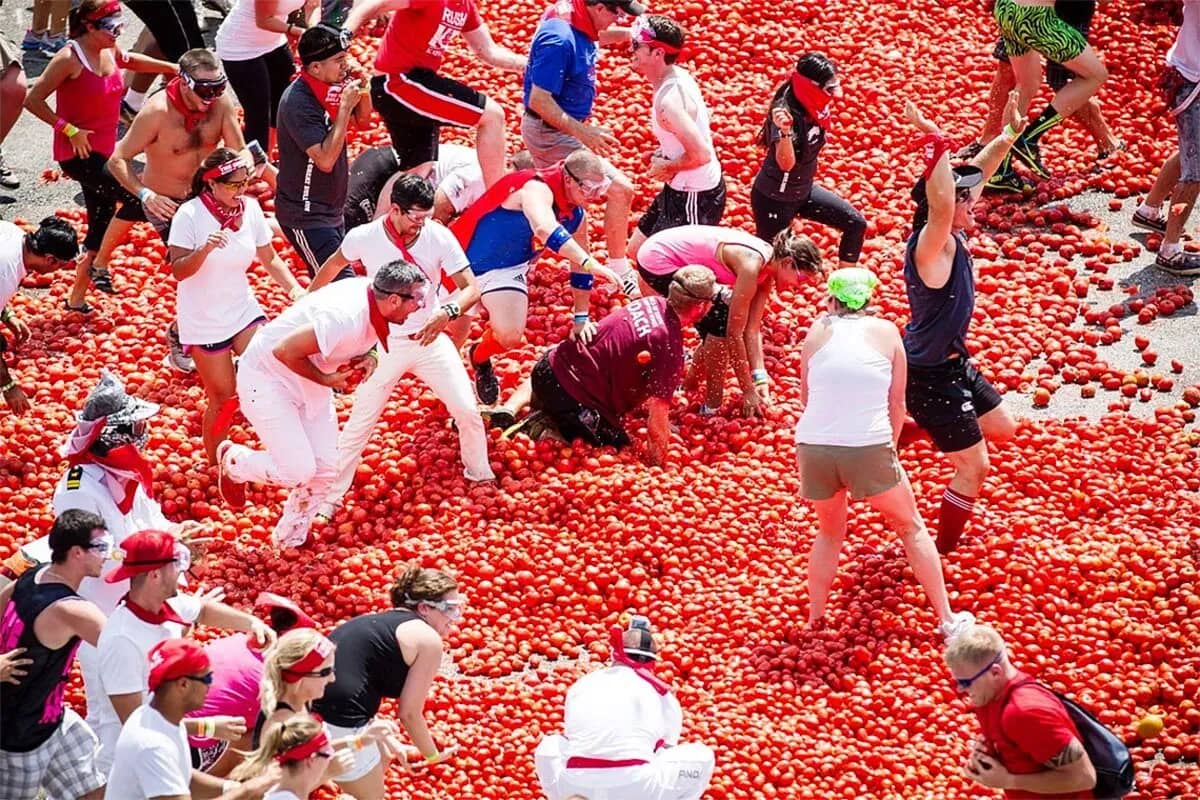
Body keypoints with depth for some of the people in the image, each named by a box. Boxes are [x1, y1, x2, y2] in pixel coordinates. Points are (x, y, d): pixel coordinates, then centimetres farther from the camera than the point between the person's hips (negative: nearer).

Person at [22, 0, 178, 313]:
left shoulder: (110, 52, 5)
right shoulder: (69, 59, -18)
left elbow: (130, 60, 30)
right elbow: (33, 99, -17)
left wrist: (171, 68, 24)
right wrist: (69, 130, -21)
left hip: (104, 152, 8)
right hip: (78, 153, -8)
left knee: (101, 226, 11)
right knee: (133, 198, -22)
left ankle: (77, 299, 22)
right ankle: (101, 264, -6)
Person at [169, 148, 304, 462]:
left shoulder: (250, 208, -4)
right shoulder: (189, 215, -17)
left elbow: (269, 259, 5)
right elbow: (179, 271, -18)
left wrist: (294, 288, -12)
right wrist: (205, 249, -36)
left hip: (244, 310, 4)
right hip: (203, 322, -4)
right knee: (222, 398, 1)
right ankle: (216, 466, 21)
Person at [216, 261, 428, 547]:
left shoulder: (373, 294, -11)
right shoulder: (345, 317, -37)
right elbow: (284, 351, -32)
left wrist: (368, 356, -10)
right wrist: (324, 379, -21)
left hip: (310, 383, 9)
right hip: (268, 376, -9)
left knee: (325, 469, 6)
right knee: (298, 470, -12)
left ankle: (289, 544, 24)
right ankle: (233, 460, 16)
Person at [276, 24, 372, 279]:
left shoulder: (333, 85, 0)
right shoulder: (298, 102, -24)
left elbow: (363, 121, 15)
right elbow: (325, 160, -29)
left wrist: (361, 88, -4)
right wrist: (345, 106, -26)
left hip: (332, 209, 9)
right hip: (305, 217, -9)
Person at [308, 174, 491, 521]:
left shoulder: (439, 237, -16)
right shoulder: (364, 238, -16)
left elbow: (471, 288, -19)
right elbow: (334, 265, 7)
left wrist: (448, 312, -40)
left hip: (430, 339, 1)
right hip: (384, 343, -1)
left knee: (467, 411, -2)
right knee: (359, 424, 1)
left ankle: (480, 477, 23)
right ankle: (329, 499, 13)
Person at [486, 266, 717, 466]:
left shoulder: (652, 303, 1)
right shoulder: (670, 346, -23)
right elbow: (658, 411, -24)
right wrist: (658, 469, -14)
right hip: (576, 399, -9)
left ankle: (508, 411, 18)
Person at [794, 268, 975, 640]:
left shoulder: (818, 331, 10)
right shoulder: (886, 332, 8)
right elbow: (897, 404, 9)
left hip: (813, 446, 1)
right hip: (870, 448, -1)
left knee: (829, 531, 28)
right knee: (912, 528, 19)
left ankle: (814, 619, 28)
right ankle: (947, 619, 21)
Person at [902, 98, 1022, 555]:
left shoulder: (951, 237, -2)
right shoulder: (932, 246, -28)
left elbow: (976, 174, 11)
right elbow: (941, 205, -49)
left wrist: (1007, 136, 12)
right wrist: (936, 145, -54)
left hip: (955, 363, 10)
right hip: (932, 378, -10)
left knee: (1002, 430, 25)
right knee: (974, 468, 0)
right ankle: (943, 554, 16)